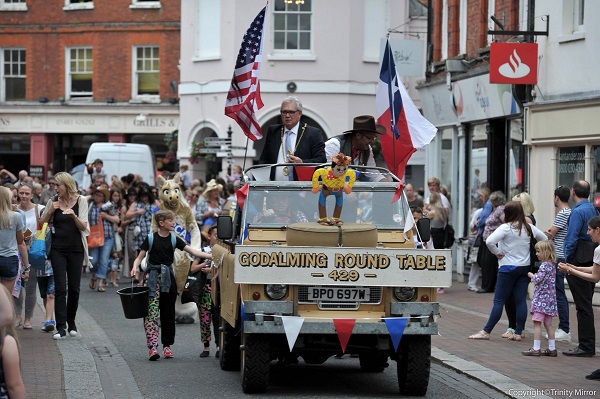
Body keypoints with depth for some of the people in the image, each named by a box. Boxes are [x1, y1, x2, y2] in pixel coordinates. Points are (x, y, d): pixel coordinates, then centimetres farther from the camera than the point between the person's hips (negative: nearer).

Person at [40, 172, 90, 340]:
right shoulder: (53, 202, 4)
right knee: (60, 288, -7)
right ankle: (61, 327, -9)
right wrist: (50, 211, -8)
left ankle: (71, 323, 23)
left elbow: (83, 227, -4)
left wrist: (74, 215, -23)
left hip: (76, 250, 0)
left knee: (74, 288, 6)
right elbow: (42, 223, 9)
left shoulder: (80, 200, 0)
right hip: (58, 249, 0)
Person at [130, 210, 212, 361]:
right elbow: (140, 257, 4)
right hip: (153, 276, -3)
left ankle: (167, 345, 19)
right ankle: (152, 347, -18)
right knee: (152, 310, -12)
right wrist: (135, 268, -17)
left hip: (168, 276, 3)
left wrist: (211, 256, -10)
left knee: (168, 312, 7)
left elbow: (192, 251, 0)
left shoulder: (174, 239, 6)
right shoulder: (150, 239, 0)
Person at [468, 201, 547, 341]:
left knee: (499, 300, -2)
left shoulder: (506, 228, -12)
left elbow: (489, 241, -24)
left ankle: (486, 332, 1)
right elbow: (545, 239, 19)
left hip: (508, 268, -5)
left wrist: (497, 253, -8)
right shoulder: (529, 228, 5)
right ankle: (518, 333, 5)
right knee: (521, 300, 5)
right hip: (525, 267, 5)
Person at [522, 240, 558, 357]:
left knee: (537, 322, -7)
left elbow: (538, 279, -19)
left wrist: (532, 276, -1)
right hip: (550, 299, 9)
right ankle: (552, 348, 13)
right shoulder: (552, 265, 12)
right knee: (548, 324, 12)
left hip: (541, 299, -9)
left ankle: (536, 348, -8)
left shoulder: (544, 265, -14)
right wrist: (535, 276, 14)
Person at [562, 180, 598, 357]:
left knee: (583, 306, -7)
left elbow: (572, 239, -18)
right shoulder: (593, 209, 13)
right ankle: (587, 344, 19)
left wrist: (567, 261, -9)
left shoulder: (578, 211, -15)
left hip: (579, 261, -9)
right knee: (586, 304, 15)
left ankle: (586, 346, -5)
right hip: (591, 260, 9)